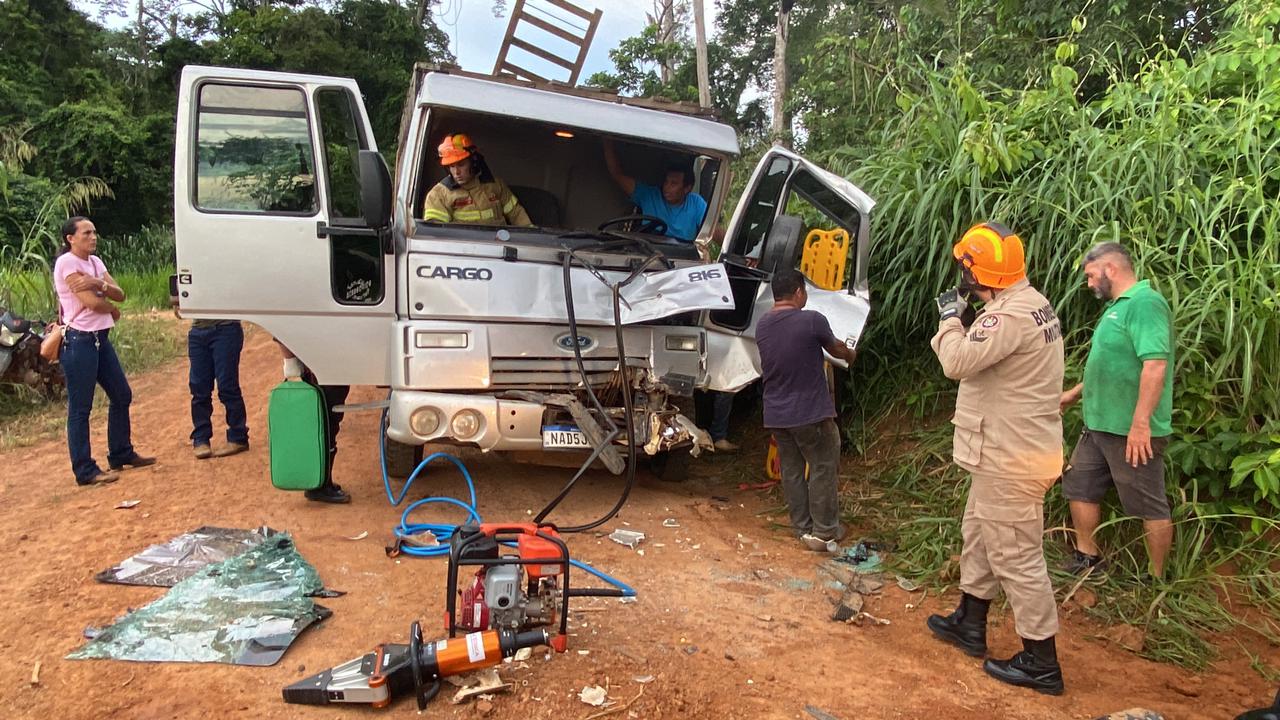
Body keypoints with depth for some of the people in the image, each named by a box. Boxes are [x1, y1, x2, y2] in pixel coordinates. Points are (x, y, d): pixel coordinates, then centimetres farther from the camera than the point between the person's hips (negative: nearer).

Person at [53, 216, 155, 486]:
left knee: (121, 395, 15)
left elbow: (120, 294, 1)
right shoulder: (66, 262, -12)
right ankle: (85, 471, 3)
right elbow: (92, 302, -19)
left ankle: (121, 455, 29)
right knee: (80, 408, -3)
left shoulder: (95, 261, 13)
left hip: (100, 338, 9)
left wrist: (99, 284, -18)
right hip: (78, 341, -9)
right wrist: (113, 311, 1)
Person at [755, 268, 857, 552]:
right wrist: (850, 354, 27)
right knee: (822, 470, 7)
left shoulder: (761, 326, 3)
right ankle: (824, 533, 12)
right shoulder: (812, 320, -14)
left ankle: (803, 529, 22)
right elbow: (836, 349, 4)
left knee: (791, 471, 14)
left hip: (776, 414, 6)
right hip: (811, 413, -6)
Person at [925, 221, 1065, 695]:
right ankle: (970, 625, 37)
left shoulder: (1010, 315, -25)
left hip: (1011, 458, -11)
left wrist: (950, 318, -12)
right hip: (1008, 451, 11)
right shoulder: (1028, 302, 10)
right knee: (978, 534, 23)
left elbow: (957, 361, -24)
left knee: (1016, 557, -1)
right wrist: (964, 318, 4)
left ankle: (1041, 664, 12)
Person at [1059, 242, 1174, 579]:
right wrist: (1075, 394, 29)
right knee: (1079, 486, 17)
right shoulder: (1118, 305, 14)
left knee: (1149, 506, 4)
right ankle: (1088, 558, 31)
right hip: (1100, 425, 10)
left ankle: (1157, 579, 18)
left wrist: (1140, 423, -30)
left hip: (1133, 431, -10)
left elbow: (1155, 365, -27)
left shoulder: (1145, 303, -17)